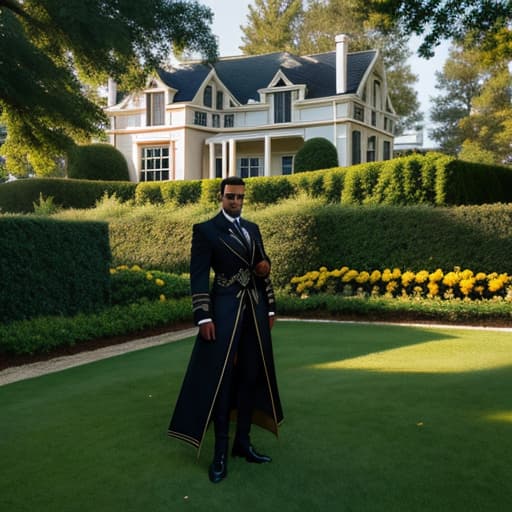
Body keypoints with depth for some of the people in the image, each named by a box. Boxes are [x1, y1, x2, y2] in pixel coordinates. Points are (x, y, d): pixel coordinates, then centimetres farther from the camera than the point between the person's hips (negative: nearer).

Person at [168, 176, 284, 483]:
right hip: (225, 309, -6)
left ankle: (243, 441, 20)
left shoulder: (253, 228, 14)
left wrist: (270, 307, 9)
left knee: (251, 375, 8)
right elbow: (198, 276, -10)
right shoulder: (205, 230, -5)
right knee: (220, 378, -3)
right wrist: (204, 317, -17)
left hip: (255, 309, 6)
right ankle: (221, 452, 6)